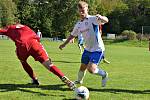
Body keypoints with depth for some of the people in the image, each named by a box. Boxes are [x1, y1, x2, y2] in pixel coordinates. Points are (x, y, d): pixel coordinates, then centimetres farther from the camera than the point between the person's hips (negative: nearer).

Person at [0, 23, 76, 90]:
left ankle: (35, 80, 27)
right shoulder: (25, 27, 37)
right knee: (48, 64, -6)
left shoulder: (9, 28, 30)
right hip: (33, 42, 2)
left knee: (23, 62, 31)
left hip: (22, 45, -1)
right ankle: (64, 78, -25)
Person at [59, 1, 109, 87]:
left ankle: (104, 75, 11)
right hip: (87, 49, 7)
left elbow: (106, 20, -31)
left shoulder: (92, 19, -15)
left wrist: (101, 18, -53)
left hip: (97, 49, -7)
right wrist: (64, 44, 26)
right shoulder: (79, 24, 7)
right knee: (82, 67, 16)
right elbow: (72, 35, 23)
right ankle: (79, 80, 45)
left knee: (91, 69, -18)